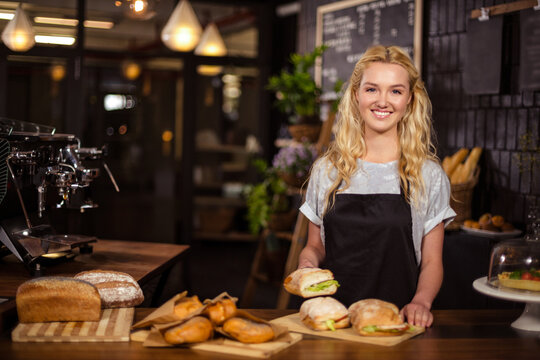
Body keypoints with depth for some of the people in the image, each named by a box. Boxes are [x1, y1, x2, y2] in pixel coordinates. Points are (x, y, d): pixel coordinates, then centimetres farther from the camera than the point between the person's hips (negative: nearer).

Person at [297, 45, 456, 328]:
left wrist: (421, 302, -14)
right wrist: (307, 264, -4)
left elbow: (431, 262, 6)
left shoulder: (428, 175, 5)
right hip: (333, 314, 2)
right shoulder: (327, 170, 9)